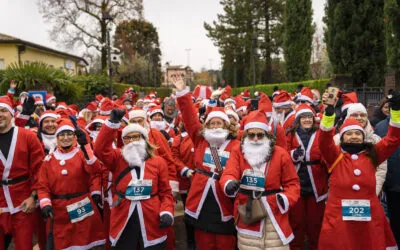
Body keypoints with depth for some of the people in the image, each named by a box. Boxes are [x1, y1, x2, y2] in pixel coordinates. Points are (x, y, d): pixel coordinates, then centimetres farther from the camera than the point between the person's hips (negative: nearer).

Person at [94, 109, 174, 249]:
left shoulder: (158, 162, 4)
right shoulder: (118, 159, 5)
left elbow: (166, 193, 5)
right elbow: (100, 149, -14)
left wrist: (167, 213, -11)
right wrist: (112, 122, -21)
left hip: (152, 222, 0)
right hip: (123, 222, 0)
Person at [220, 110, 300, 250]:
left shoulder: (281, 154, -3)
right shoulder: (238, 151, -2)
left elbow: (292, 183, 1)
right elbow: (229, 174, -16)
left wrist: (286, 198, -19)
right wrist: (230, 184, -39)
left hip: (274, 213, -1)